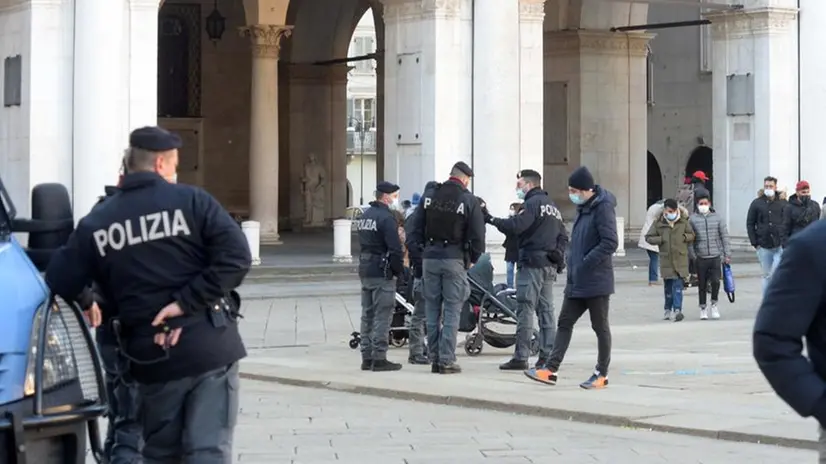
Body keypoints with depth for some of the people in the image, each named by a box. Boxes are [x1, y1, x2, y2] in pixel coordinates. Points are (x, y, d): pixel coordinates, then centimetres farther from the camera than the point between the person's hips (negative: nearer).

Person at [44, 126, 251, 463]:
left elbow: (59, 284, 1)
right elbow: (236, 256, -15)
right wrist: (187, 301, -14)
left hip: (152, 356, 3)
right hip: (210, 347, -3)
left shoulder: (96, 223, 4)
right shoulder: (191, 201, -4)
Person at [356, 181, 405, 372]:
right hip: (382, 272, -9)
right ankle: (379, 358, -7)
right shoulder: (387, 218, -14)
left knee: (367, 315, 12)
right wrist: (400, 270, -7)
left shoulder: (364, 216, 15)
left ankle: (367, 358, 14)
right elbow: (395, 248, -19)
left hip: (364, 270, 9)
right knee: (382, 316, -6)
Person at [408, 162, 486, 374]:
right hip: (455, 260, -4)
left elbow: (415, 229, 7)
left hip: (430, 258, 4)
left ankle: (434, 358, 12)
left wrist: (420, 250, 13)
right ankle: (447, 360, -2)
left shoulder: (428, 195, 6)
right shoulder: (469, 201, -5)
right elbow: (477, 236, -6)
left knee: (432, 309, 10)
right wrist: (472, 259, 8)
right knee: (452, 311, 1)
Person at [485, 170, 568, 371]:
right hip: (550, 266, 9)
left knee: (525, 310, -8)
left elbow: (515, 226, -22)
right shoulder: (552, 207, 21)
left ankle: (521, 357, -10)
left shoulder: (533, 203, -9)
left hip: (532, 263, -9)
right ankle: (548, 356, 8)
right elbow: (563, 236, 21)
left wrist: (491, 219, -14)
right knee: (546, 310, 9)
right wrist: (558, 255, 19)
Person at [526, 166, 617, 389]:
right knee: (564, 323, 5)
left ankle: (602, 374, 11)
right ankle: (551, 369, 5)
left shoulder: (603, 208, -14)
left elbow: (610, 243, -22)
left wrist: (585, 263, -22)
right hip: (576, 282, 9)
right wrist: (573, 265, 12)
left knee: (600, 327, 2)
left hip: (596, 282, -9)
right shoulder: (583, 208, 14)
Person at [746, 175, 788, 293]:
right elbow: (750, 224, 8)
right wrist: (754, 243, 0)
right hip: (763, 247, 1)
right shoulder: (757, 203, 5)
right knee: (767, 276, 9)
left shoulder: (783, 203, 4)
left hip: (780, 246, -1)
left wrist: (786, 242, -5)